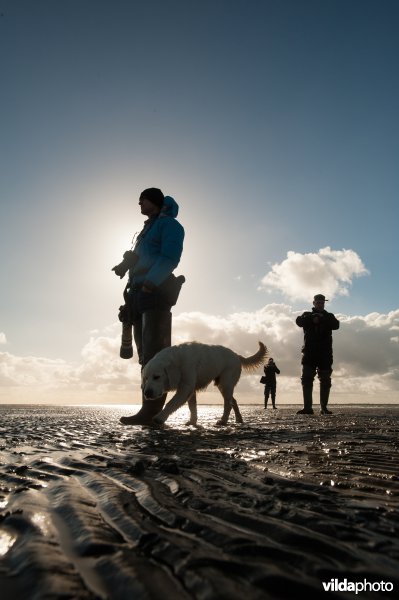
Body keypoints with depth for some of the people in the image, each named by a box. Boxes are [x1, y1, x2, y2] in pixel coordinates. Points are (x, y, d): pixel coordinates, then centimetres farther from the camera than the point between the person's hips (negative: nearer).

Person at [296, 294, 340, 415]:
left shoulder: (329, 316, 17)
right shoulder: (307, 315, 16)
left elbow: (336, 325, -5)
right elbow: (299, 321, -6)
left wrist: (322, 319, -14)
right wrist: (312, 319, -19)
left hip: (325, 353, 1)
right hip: (309, 352, 0)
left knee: (325, 381, -1)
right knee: (307, 379, -6)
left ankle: (324, 407, 5)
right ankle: (307, 407, -5)